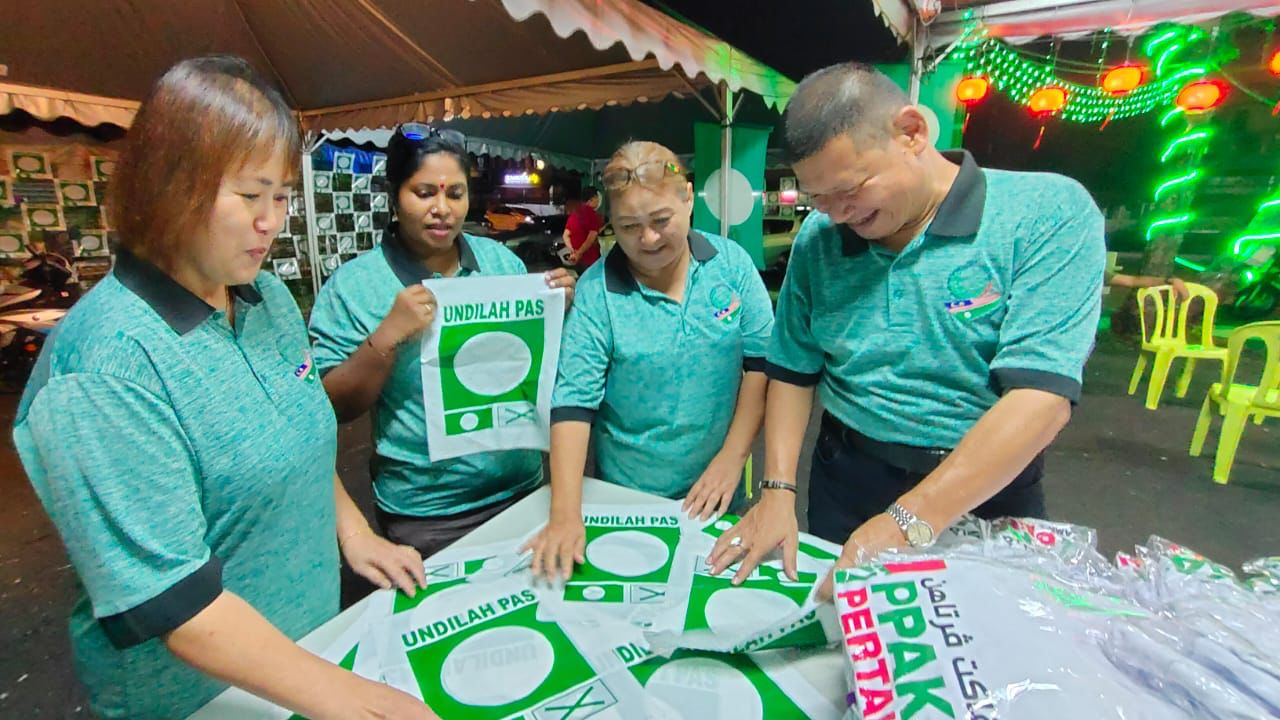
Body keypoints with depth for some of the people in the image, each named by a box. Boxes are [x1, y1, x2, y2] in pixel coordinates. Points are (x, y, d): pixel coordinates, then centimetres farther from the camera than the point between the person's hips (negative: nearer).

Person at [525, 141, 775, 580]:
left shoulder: (732, 263, -9)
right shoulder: (597, 290, -15)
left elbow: (762, 358, -5)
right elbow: (573, 400, -18)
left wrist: (734, 454, -11)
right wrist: (565, 514, -24)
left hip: (715, 493, 2)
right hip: (626, 496, -1)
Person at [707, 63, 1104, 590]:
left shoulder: (1049, 214, -16)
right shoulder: (817, 239, -3)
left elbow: (1042, 395, -25)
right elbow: (793, 370, 0)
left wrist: (909, 523, -30)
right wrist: (778, 491, -10)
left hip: (984, 495, -2)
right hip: (844, 486, 3)